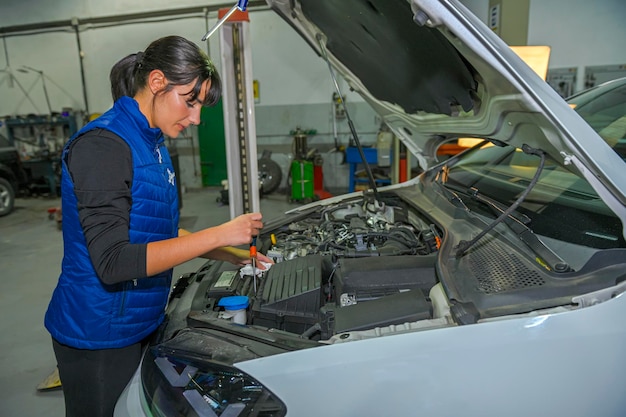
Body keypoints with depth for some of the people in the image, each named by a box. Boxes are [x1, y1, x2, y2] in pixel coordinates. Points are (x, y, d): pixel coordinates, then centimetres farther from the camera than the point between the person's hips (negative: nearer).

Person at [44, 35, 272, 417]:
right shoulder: (101, 145, -22)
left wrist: (233, 255, 4)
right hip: (98, 337, -8)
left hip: (142, 326, 8)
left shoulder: (153, 145, 6)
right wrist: (220, 234, -27)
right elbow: (113, 262, -28)